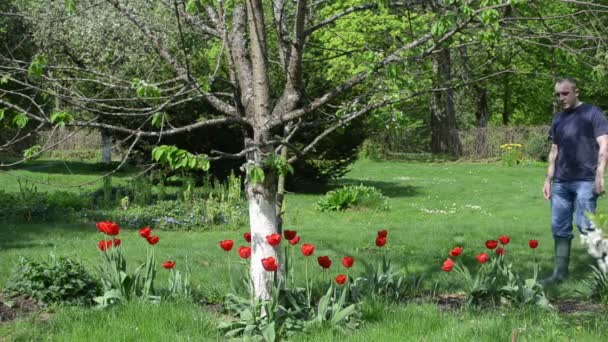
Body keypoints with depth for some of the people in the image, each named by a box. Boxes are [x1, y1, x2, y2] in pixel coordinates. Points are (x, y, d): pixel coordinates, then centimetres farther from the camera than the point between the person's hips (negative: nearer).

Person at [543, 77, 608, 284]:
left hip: (585, 181, -6)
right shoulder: (558, 118, 16)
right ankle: (560, 271, 13)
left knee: (586, 227, -10)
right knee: (560, 228, 6)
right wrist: (548, 179, 16)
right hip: (560, 182, 6)